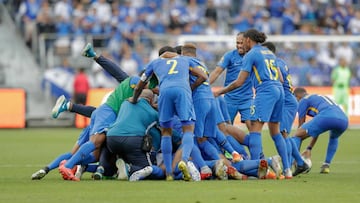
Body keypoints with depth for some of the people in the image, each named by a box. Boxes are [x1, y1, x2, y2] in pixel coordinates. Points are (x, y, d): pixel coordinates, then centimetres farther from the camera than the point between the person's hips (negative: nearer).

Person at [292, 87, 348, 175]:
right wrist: (309, 149, 45)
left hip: (326, 118, -7)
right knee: (334, 138, 40)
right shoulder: (321, 97, 43)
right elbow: (317, 130, 44)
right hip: (344, 119, 7)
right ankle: (326, 165, 27)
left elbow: (301, 126, 19)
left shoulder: (303, 100, 21)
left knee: (297, 135, 2)